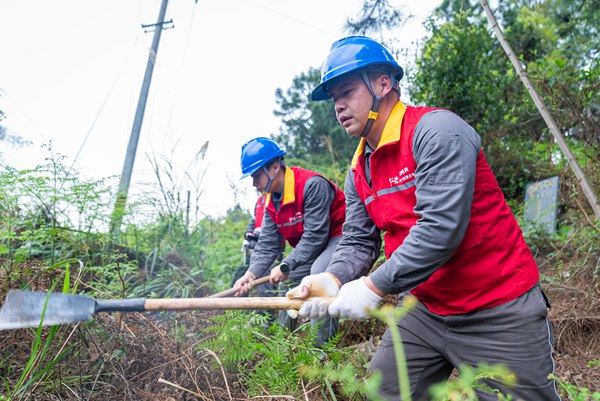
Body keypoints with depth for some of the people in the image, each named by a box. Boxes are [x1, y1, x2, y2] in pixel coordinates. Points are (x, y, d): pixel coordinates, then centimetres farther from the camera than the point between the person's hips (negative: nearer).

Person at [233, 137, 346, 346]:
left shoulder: (312, 184, -28)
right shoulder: (271, 202, 1)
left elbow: (315, 235, -30)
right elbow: (267, 244, -1)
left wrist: (285, 266, -27)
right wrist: (251, 274, -16)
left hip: (340, 236, -9)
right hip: (312, 245, 10)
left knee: (319, 271, -34)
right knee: (287, 282, 12)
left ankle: (323, 344, -26)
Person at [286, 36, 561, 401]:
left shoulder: (435, 131, -18)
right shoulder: (359, 172, 7)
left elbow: (441, 226, -28)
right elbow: (358, 242, 5)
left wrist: (374, 287, -26)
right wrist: (333, 279, -16)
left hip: (498, 314, -7)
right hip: (426, 310, 7)